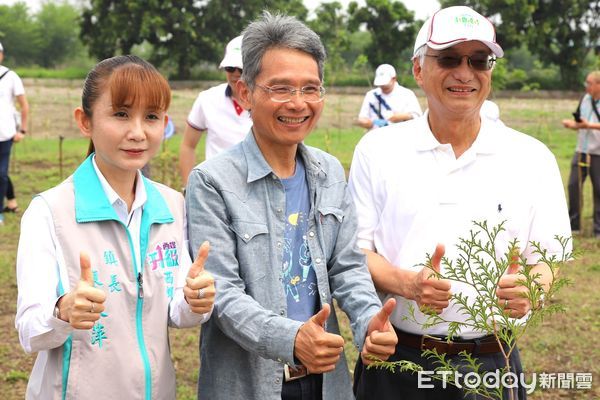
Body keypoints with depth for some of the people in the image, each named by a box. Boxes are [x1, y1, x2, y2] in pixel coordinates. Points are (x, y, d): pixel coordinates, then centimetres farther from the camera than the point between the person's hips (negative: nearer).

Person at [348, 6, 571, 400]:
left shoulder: (532, 158, 0)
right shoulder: (377, 150, -1)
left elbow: (546, 261, 1)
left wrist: (530, 289, -23)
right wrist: (406, 283, -23)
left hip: (491, 364, 1)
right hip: (394, 364, 0)